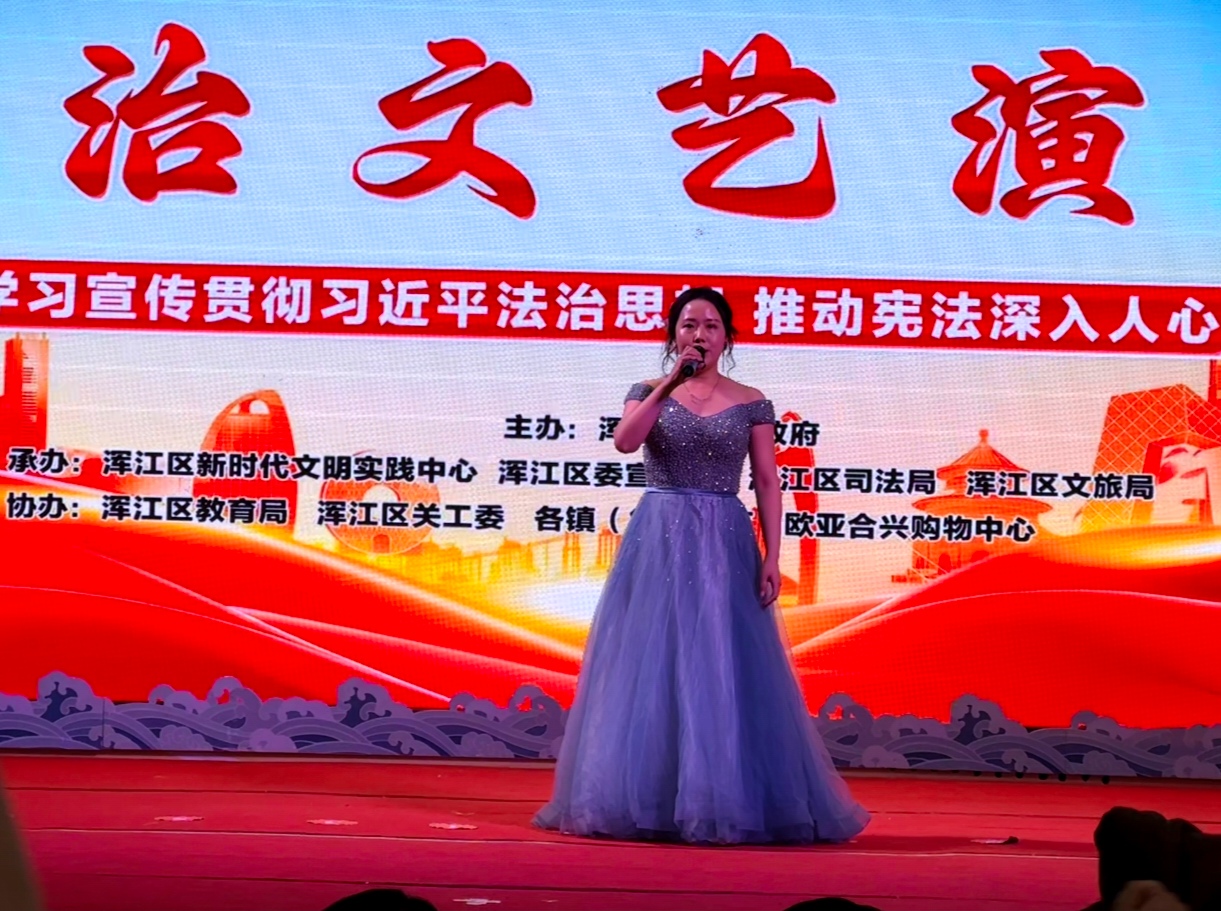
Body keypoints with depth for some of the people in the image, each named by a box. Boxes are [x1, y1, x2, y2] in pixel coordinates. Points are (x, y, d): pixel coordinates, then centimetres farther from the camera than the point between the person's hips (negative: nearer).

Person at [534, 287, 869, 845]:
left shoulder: (750, 403, 7)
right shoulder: (649, 392, 7)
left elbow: (767, 483, 4)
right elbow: (625, 442, -13)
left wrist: (772, 557, -4)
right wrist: (670, 383, -15)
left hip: (724, 546, 0)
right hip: (658, 542, 0)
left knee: (722, 672, -3)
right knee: (649, 666, -1)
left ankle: (722, 799, 5)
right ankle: (643, 799, 7)